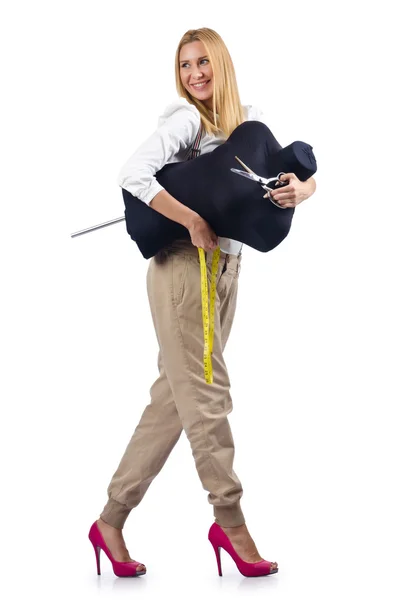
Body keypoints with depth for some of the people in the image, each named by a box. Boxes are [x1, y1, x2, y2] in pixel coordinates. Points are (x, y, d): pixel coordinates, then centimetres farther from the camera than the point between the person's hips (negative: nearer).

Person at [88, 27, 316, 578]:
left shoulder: (249, 119, 12)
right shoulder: (186, 118, -8)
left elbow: (300, 171, 9)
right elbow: (132, 175, -22)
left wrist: (301, 188, -14)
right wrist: (194, 221, -23)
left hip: (227, 269, 7)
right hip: (184, 268, -7)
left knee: (174, 398, 9)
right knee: (207, 396, -4)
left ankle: (112, 520, 17)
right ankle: (230, 522, 8)